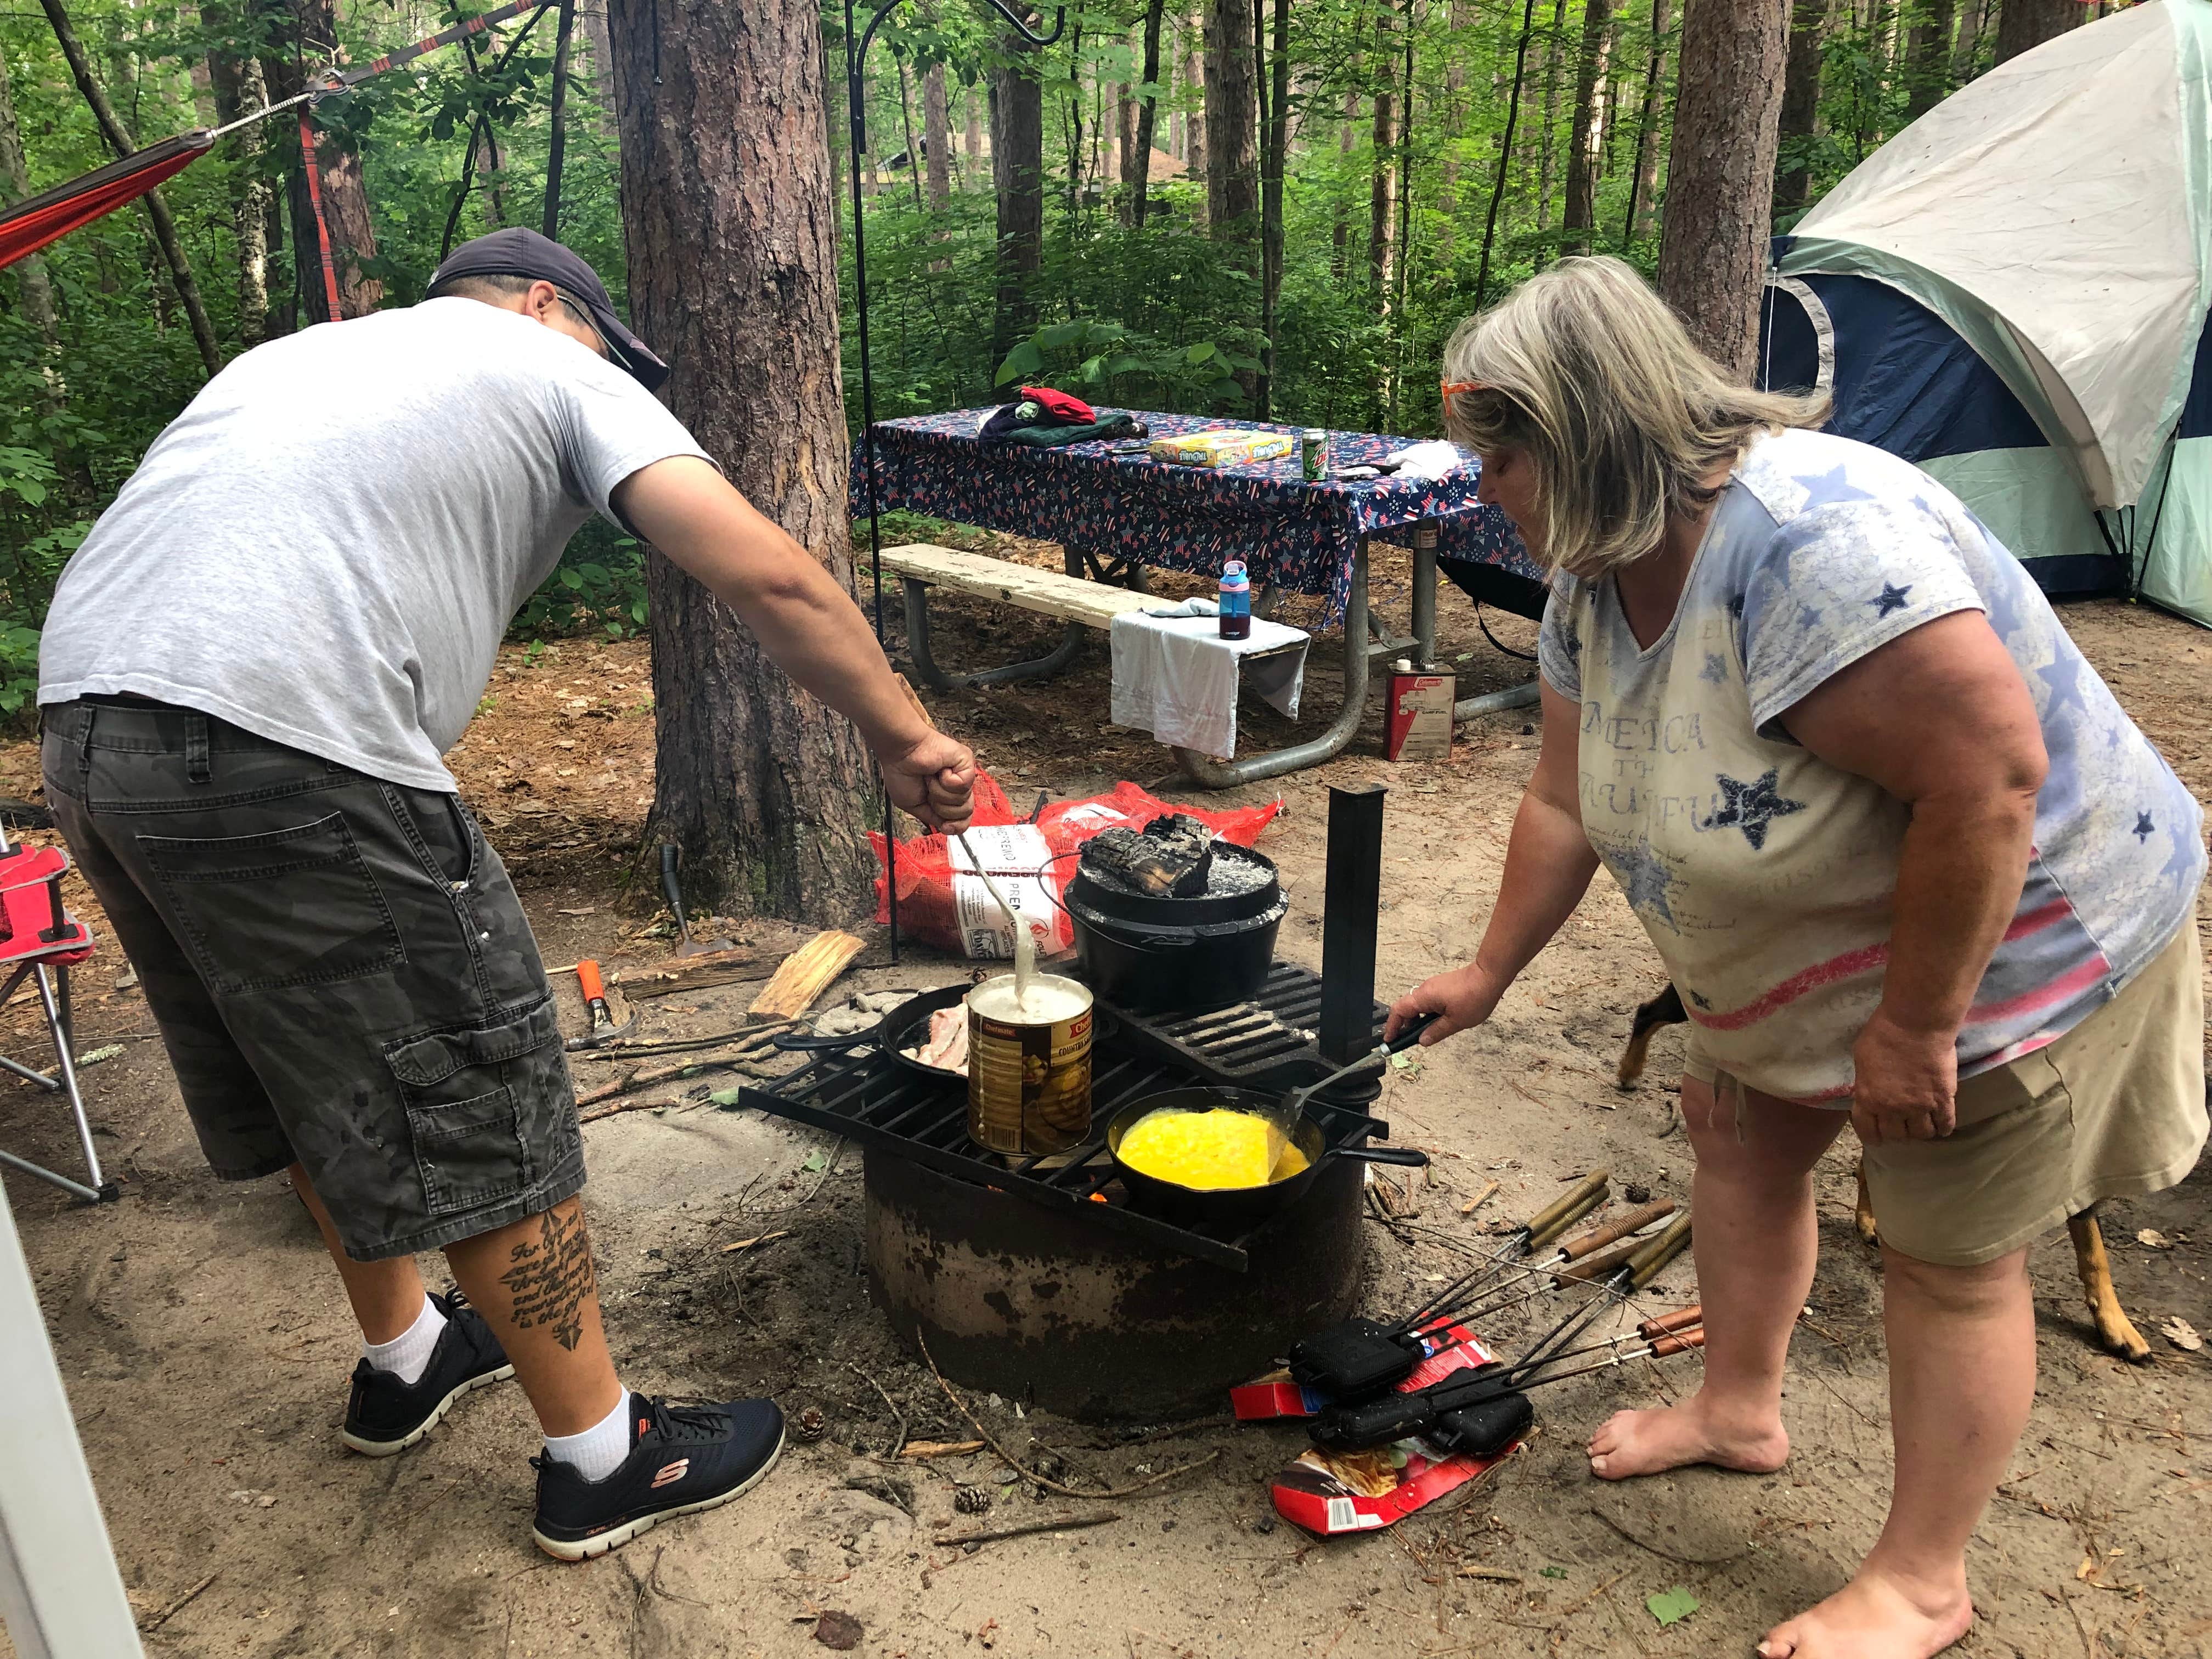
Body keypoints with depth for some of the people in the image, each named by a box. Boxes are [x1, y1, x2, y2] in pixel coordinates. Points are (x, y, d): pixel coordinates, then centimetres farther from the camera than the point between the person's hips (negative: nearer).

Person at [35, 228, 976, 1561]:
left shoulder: (300, 352, 31)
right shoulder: (556, 373, 10)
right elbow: (769, 575, -3)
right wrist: (905, 739, 4)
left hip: (81, 721, 9)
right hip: (286, 750, -8)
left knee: (320, 1084, 24)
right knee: (478, 1109, 4)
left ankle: (405, 1360, 44)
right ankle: (604, 1461, 19)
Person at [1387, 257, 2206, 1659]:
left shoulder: (1812, 539, -36)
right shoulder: (1595, 581, -6)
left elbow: (1991, 776, -36)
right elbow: (1569, 799, 3)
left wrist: (1917, 1022, -27)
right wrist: (1488, 975, 9)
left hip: (2021, 929, -8)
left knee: (1950, 1260, 5)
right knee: (1737, 1136, 18)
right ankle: (1740, 1410, 42)